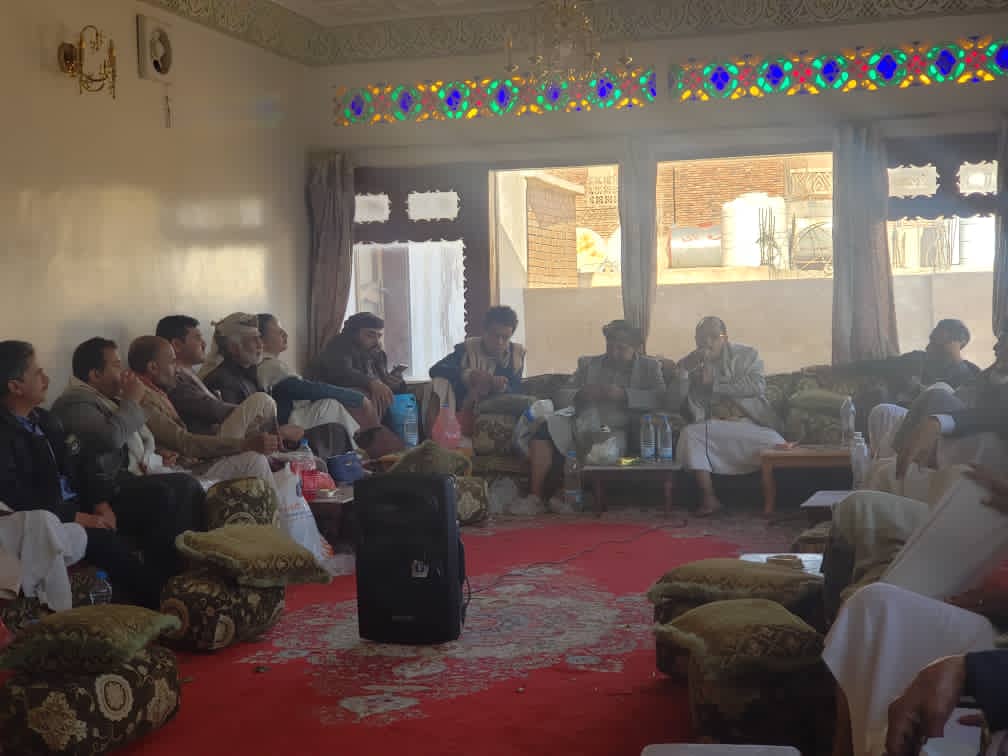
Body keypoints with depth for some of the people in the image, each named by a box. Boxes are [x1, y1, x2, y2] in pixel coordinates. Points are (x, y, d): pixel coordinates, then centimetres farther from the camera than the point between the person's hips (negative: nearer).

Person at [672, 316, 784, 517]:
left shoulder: (746, 355, 8)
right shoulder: (692, 364, 12)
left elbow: (758, 386, -10)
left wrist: (714, 384, -11)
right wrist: (683, 368, -11)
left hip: (752, 424, -1)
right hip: (714, 428, 1)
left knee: (776, 445, -29)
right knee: (689, 433, -29)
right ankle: (709, 499, -26)